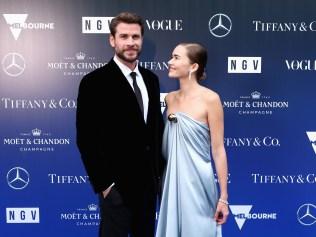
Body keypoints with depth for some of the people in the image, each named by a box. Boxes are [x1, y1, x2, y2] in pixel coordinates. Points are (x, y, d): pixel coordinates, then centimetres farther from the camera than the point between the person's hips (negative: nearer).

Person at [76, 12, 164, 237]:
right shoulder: (95, 82, -11)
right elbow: (86, 139, -13)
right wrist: (103, 182, -14)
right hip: (117, 184, -6)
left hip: (149, 182, 6)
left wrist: (160, 171, 9)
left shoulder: (150, 79, 8)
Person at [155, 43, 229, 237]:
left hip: (197, 182, -5)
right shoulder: (170, 98, 6)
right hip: (172, 181, 6)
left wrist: (224, 196, -10)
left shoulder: (210, 99, -12)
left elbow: (218, 150, -11)